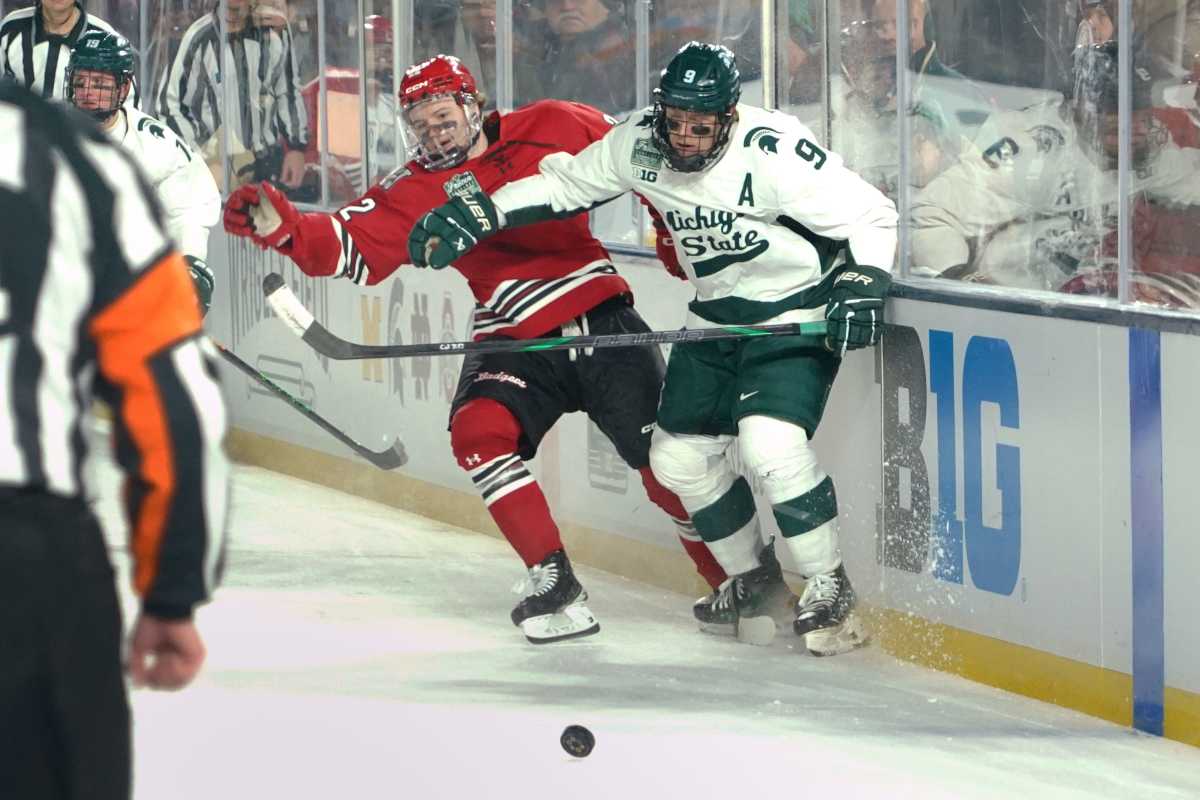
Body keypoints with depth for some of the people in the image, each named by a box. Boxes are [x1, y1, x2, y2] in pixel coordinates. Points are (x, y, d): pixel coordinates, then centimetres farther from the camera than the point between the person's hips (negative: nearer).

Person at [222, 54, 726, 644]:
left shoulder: (555, 128, -1)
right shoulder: (417, 189, 2)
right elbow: (353, 248, -9)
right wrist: (282, 226, -25)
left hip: (602, 320, -2)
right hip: (514, 340, 2)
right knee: (479, 430, -24)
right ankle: (555, 585, -16)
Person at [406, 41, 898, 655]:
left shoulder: (774, 153, -26)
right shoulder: (640, 144, -9)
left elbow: (871, 215, -20)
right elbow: (564, 184, 5)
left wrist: (862, 287, -33)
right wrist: (475, 214, -3)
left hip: (800, 316, -7)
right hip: (718, 316, 7)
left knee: (769, 442, -25)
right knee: (679, 455, 6)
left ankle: (829, 587, -8)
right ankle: (749, 580, 27)